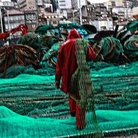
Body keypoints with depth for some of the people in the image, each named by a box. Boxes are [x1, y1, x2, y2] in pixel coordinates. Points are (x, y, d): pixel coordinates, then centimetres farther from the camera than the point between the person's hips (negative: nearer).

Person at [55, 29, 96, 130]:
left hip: (68, 75, 3)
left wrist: (57, 79, 1)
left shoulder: (64, 45, 0)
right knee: (81, 98, 7)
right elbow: (92, 56, 0)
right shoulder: (83, 43, -4)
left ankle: (72, 111, 49)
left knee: (71, 92, 30)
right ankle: (80, 123, 8)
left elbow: (59, 64, -2)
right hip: (80, 75, -3)